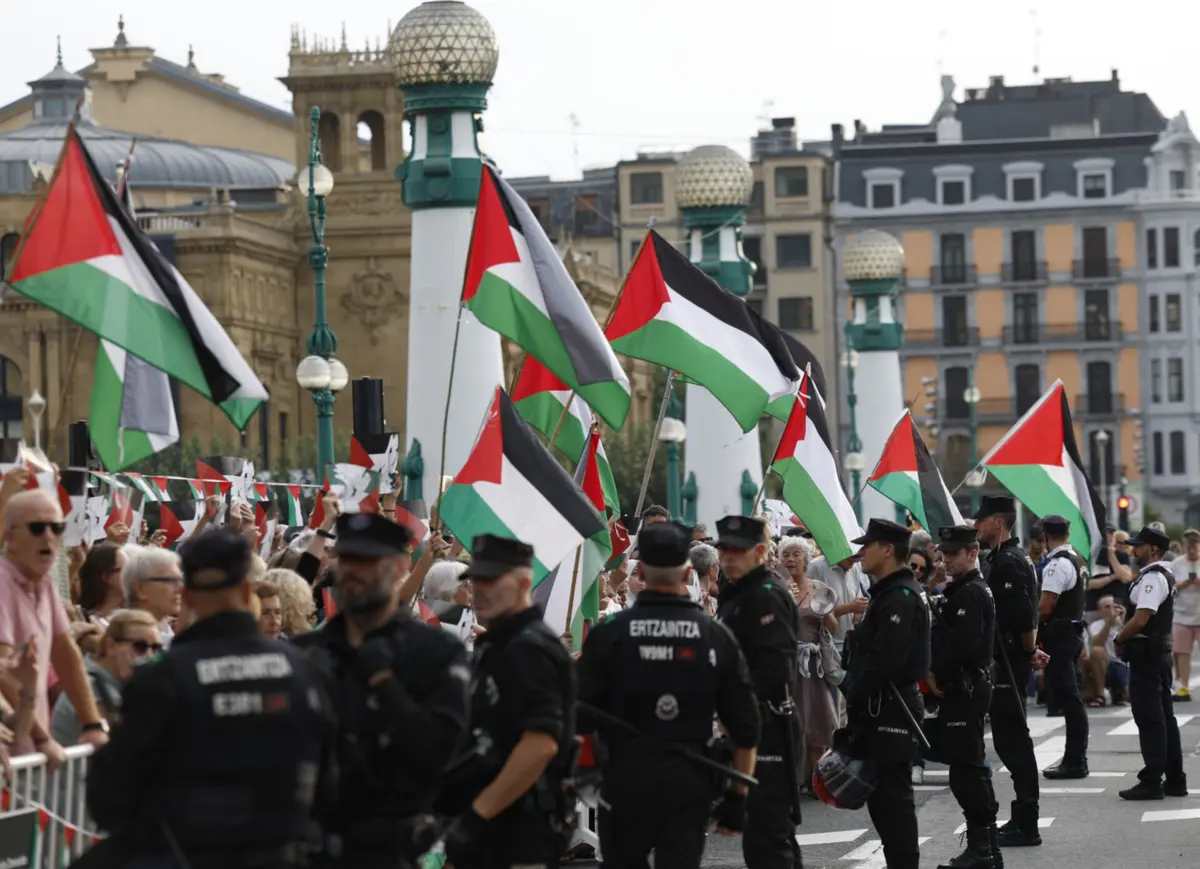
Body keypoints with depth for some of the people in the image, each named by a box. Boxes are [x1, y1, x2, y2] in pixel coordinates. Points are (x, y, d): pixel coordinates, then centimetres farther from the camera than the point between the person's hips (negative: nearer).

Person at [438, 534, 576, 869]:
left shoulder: (530, 650, -16)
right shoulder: (498, 644, 16)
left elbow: (541, 743, -26)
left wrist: (478, 813, -24)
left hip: (522, 827, -10)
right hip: (497, 823, 10)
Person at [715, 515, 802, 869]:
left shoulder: (766, 596, -15)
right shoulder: (737, 594, 17)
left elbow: (774, 668, -23)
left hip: (766, 728, -11)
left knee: (764, 835, -12)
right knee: (775, 827, 19)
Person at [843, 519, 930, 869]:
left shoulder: (901, 599, -17)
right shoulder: (887, 593, 18)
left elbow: (884, 661, -24)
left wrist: (853, 695, -15)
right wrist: (852, 694, 12)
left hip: (890, 711, -11)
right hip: (878, 709, 11)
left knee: (893, 794, -7)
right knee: (880, 792, 14)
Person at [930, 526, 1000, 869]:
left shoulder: (970, 593, -15)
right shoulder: (963, 590, 16)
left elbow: (962, 645, -24)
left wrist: (938, 675, -12)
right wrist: (937, 674, 8)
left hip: (964, 689, -11)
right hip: (967, 687, 11)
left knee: (965, 768, -9)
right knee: (972, 766, 14)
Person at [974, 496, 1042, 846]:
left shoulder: (1009, 561, -17)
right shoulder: (998, 558, 15)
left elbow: (1024, 615, -24)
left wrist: (1029, 652, -10)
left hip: (1008, 663, -10)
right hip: (1003, 662, 10)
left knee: (1012, 739, -7)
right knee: (1010, 738, 14)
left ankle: (1026, 825, -4)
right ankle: (1023, 817, 21)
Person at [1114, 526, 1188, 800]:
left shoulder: (1152, 578, -17)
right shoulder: (1165, 575, 16)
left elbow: (1140, 620, -25)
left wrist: (1119, 639, -10)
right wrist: (1125, 639, 13)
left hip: (1146, 654, -10)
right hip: (1160, 651, 10)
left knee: (1149, 719, -8)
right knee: (1164, 716, 13)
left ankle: (1152, 782, -7)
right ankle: (1174, 780, 17)